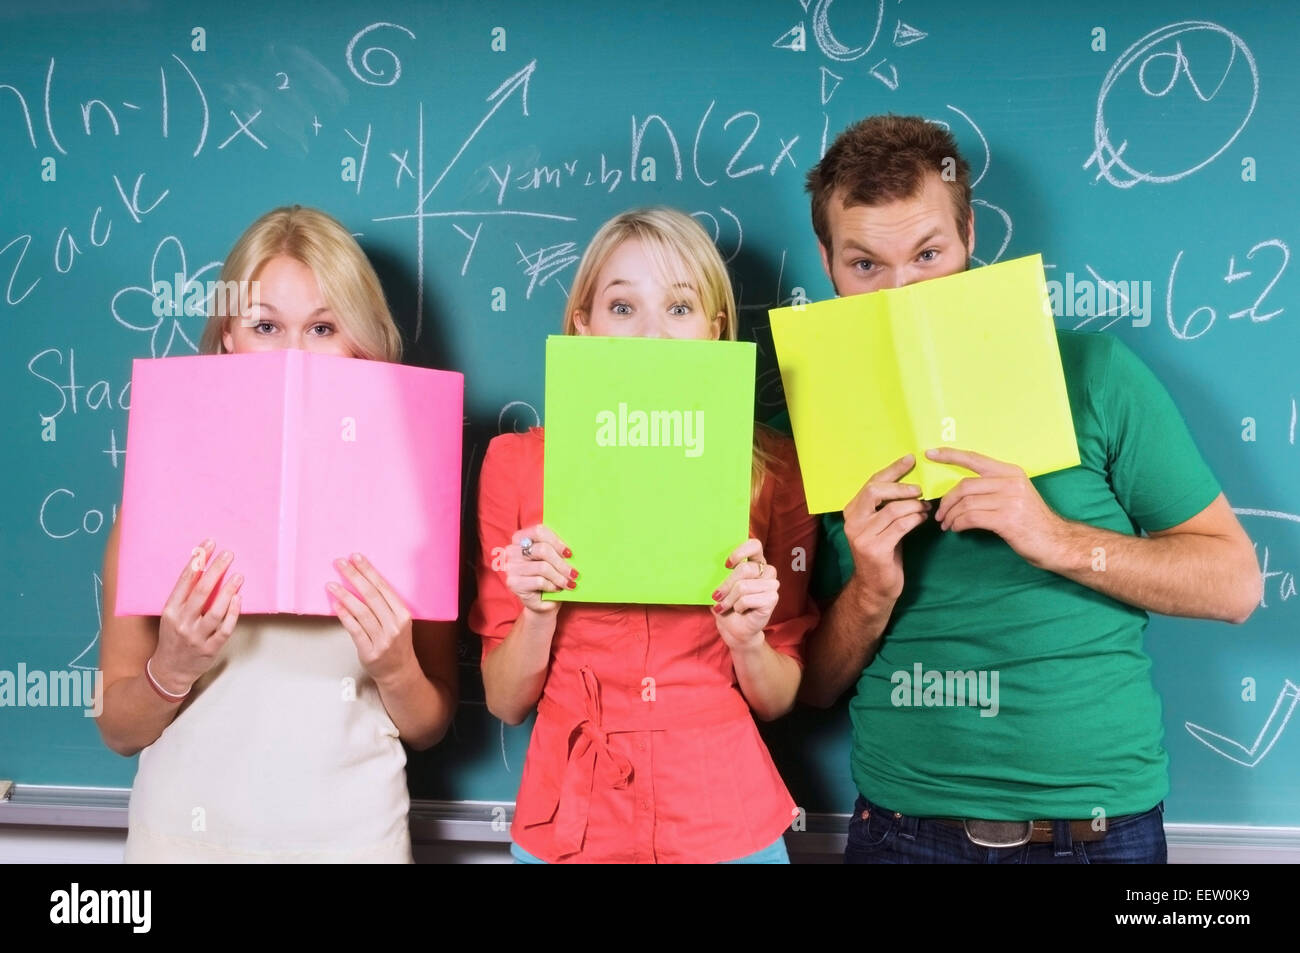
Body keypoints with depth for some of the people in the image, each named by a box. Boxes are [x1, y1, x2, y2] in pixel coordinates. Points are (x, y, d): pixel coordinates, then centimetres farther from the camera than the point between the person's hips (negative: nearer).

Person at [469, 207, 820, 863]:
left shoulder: (770, 469, -6)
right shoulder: (518, 461, -6)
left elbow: (779, 700, 2)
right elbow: (505, 702, -1)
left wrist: (748, 639, -17)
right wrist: (539, 612, -19)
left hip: (728, 824, 0)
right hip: (568, 824, 0)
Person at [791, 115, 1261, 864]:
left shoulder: (1088, 372, -6)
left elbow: (1235, 584, -5)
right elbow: (815, 686, 1)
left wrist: (1059, 540, -18)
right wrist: (870, 596, -19)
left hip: (1100, 825, -1)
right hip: (902, 826, 1)